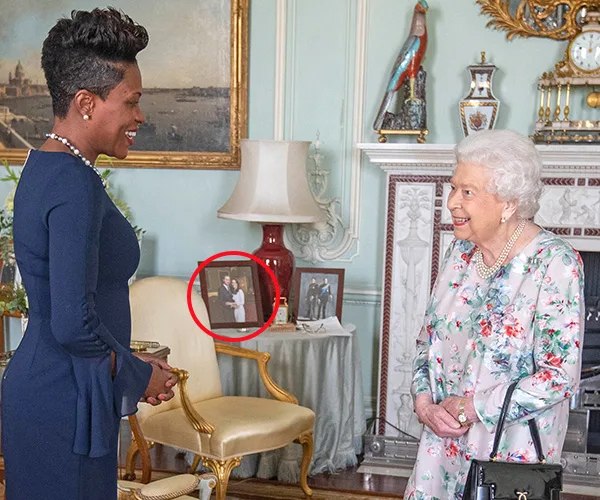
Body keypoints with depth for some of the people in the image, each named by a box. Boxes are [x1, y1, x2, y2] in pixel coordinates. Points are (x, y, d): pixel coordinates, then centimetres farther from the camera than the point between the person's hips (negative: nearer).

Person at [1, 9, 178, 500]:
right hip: (63, 404, -10)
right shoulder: (75, 185, -21)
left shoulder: (44, 167, 9)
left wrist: (133, 364, 13)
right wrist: (138, 376, -10)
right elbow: (73, 324, -26)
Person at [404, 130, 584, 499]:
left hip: (512, 454, -5)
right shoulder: (461, 252, 2)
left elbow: (559, 377, -20)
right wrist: (424, 400, -6)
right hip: (445, 443, 6)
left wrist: (469, 409, -17)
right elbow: (428, 338, 11)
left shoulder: (554, 263, -18)